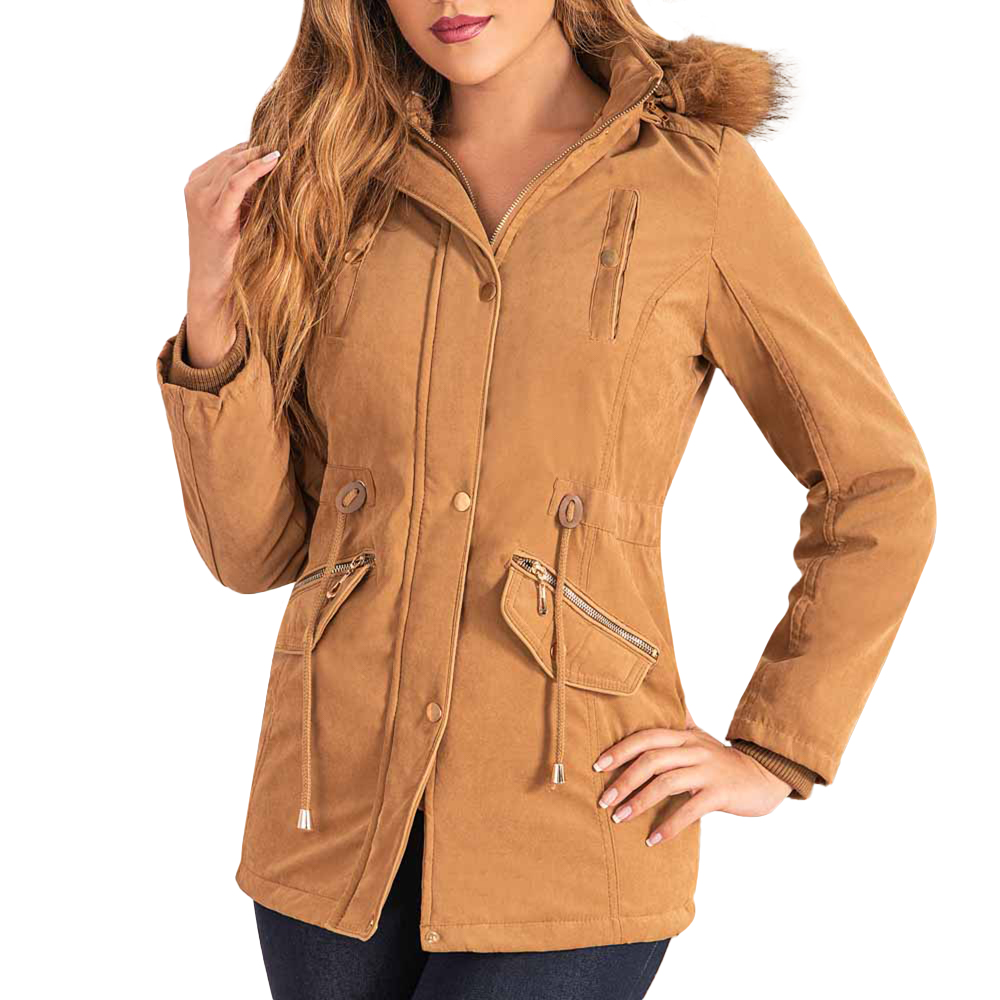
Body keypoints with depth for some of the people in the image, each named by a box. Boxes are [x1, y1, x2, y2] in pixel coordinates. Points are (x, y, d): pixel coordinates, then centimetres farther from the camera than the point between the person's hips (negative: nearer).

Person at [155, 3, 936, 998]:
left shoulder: (696, 178, -2)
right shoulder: (339, 187, 7)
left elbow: (878, 490, 5)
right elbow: (258, 550, 5)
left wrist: (774, 754, 1)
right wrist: (214, 308, -8)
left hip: (568, 829, -3)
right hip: (338, 805, 4)